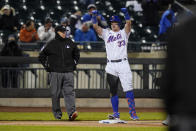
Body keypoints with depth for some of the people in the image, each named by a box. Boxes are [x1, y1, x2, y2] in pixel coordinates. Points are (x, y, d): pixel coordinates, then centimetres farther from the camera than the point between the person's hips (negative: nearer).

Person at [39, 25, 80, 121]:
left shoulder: (70, 43, 10)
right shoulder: (51, 44, 1)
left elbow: (76, 54, 27)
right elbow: (41, 56, 9)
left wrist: (74, 64, 16)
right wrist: (47, 66, 1)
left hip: (68, 72, 1)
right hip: (55, 73, -1)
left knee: (69, 92, -10)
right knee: (55, 94, 3)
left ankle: (71, 112, -19)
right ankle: (57, 113, 15)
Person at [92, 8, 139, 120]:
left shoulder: (124, 33, 10)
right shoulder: (106, 33, 16)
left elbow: (128, 23, -7)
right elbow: (96, 26, 5)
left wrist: (126, 13, -24)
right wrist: (94, 16, -12)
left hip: (123, 64, -3)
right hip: (111, 66, 3)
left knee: (128, 89, -10)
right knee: (113, 91, 5)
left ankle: (133, 113, -11)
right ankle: (116, 114, 10)